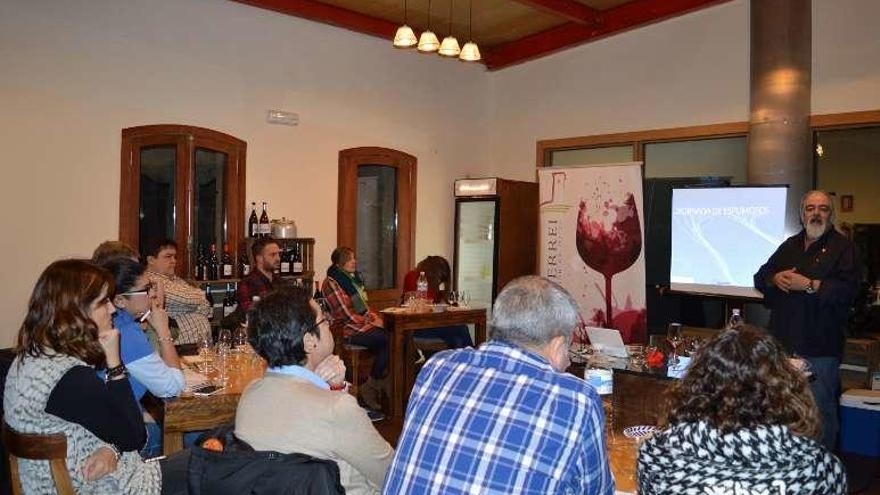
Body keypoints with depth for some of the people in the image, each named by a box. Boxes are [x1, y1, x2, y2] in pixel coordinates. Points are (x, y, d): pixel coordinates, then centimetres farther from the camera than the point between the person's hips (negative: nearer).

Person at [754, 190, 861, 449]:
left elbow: (847, 290, -16)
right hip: (783, 341, 6)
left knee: (821, 408, -3)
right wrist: (775, 278, -4)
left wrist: (808, 285, -19)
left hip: (820, 348, -6)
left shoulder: (843, 247, -2)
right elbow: (760, 277, 17)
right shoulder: (790, 245, 17)